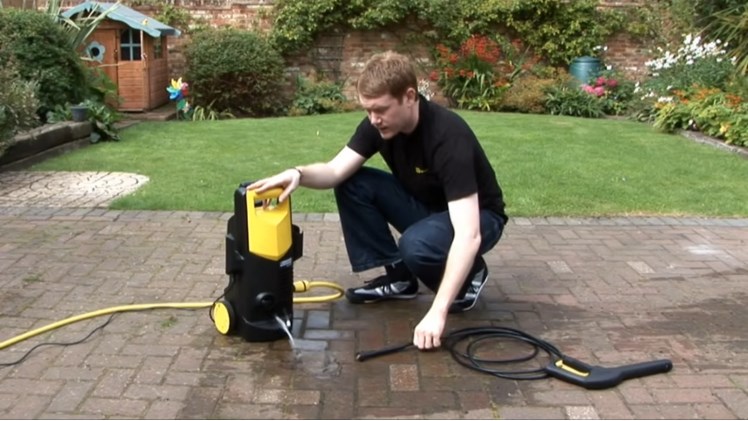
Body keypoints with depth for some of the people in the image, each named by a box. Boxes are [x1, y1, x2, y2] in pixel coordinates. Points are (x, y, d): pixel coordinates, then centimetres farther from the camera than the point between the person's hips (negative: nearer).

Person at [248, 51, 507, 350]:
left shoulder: (448, 136, -35)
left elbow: (467, 234, -41)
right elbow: (336, 171, -17)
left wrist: (437, 313, -46)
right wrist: (299, 174, -41)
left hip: (478, 216, -6)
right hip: (424, 204, 6)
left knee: (417, 245, -37)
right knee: (352, 185, -14)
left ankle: (470, 274, -4)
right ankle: (399, 277, -2)